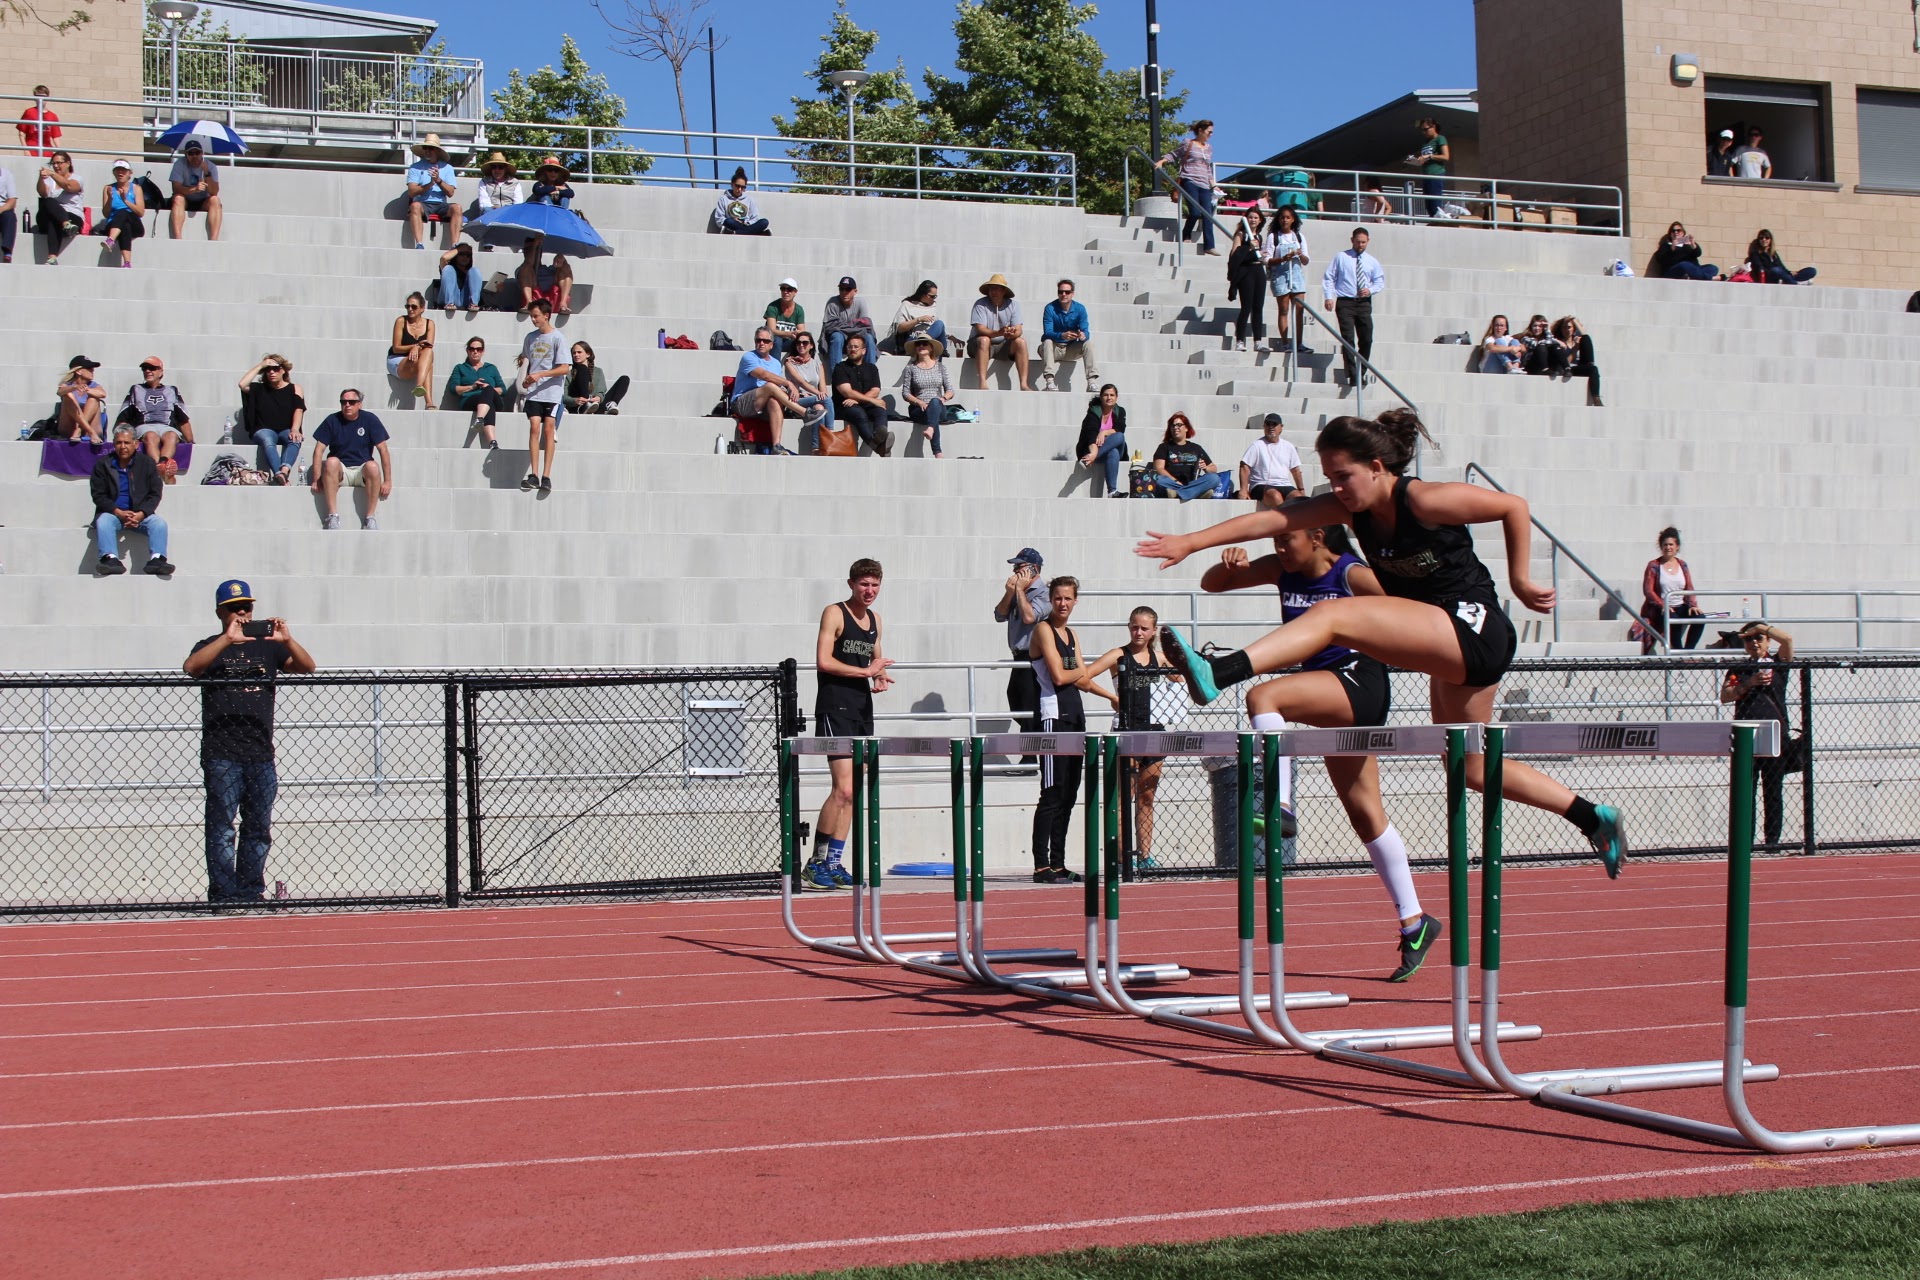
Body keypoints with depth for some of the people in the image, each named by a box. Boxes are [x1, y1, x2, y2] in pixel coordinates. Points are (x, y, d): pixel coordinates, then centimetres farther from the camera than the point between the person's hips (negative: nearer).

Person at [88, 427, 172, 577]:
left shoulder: (147, 463, 6)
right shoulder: (102, 464, 4)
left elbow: (155, 495, 3)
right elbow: (98, 495, 0)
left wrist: (140, 515, -15)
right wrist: (119, 513, -16)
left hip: (140, 514, 1)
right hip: (112, 512, -1)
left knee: (159, 522, -26)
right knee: (103, 522, -33)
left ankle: (156, 559, -38)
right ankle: (110, 559, -46)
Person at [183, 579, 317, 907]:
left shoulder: (268, 645, 15)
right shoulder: (211, 646, 5)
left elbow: (307, 668, 3)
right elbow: (190, 666, -17)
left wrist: (287, 640, -14)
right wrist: (227, 639, -24)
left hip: (261, 754, 4)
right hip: (222, 754, -4)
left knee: (259, 828, 7)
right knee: (222, 827, -5)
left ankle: (251, 891, 13)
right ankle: (223, 895, -4)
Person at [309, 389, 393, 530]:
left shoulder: (370, 420, 1)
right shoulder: (332, 421, 3)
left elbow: (383, 450, -2)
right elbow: (319, 449, -1)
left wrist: (387, 481, -9)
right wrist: (316, 480, -11)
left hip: (362, 472, 0)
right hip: (340, 471, 0)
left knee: (373, 466, -34)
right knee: (331, 462, -33)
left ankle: (370, 518, -27)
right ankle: (332, 516, -34)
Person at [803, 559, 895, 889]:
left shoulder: (875, 619, 16)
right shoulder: (834, 613, -6)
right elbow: (823, 661, -15)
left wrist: (880, 678, 6)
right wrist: (865, 670, -15)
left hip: (862, 710, 8)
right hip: (835, 709, -8)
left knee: (852, 793, 7)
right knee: (843, 788, -16)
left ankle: (833, 864, 13)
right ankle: (815, 863, -8)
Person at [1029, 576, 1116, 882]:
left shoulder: (1071, 635, 18)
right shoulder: (1043, 629, -7)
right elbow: (1058, 676, -15)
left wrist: (1113, 697, 28)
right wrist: (1080, 670, 3)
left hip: (1074, 715, 8)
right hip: (1053, 715, -8)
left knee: (1069, 796, 8)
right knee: (1053, 794, -11)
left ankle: (1058, 864, 13)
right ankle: (1042, 866, -10)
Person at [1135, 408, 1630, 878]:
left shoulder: (1424, 501, -16)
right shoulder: (1351, 507, 3)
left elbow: (1514, 506, -5)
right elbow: (1273, 519, -10)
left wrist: (1520, 583, -2)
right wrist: (1192, 541, -20)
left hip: (1475, 630, -10)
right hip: (1451, 650, 10)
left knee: (1333, 615, -25)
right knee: (1472, 770, 20)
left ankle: (1217, 674, -42)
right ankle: (1593, 817, 31)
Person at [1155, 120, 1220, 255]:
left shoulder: (1209, 148, 19)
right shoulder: (1188, 144, 2)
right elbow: (1173, 155, 5)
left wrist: (1212, 184, 23)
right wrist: (1161, 162, -12)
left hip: (1204, 185, 6)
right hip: (1189, 182, -6)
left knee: (1207, 215, -4)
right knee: (1195, 212, -16)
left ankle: (1209, 246, -5)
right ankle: (1184, 237, 7)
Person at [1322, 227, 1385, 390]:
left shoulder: (1372, 261, 12)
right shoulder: (1340, 258, 5)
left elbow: (1380, 281, 15)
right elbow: (1328, 278, 3)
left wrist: (1370, 290, -7)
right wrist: (1328, 297, -9)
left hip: (1364, 303, 3)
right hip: (1345, 303, -3)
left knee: (1367, 339, -1)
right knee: (1348, 340, -8)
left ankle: (1362, 373, 14)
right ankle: (1352, 375, -5)